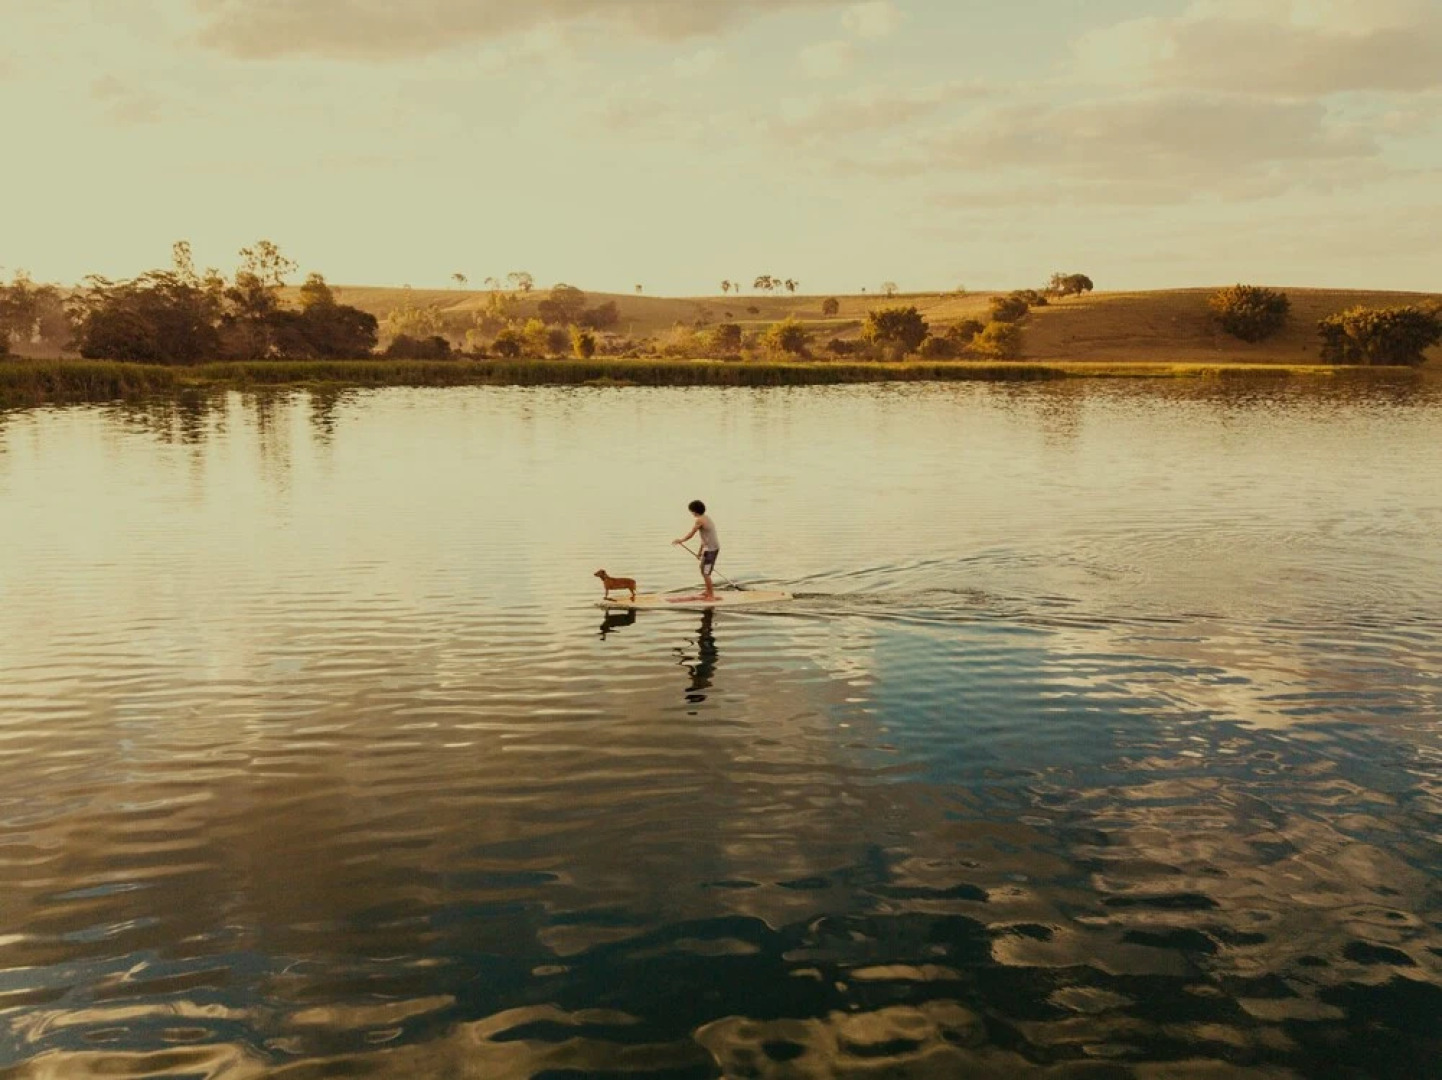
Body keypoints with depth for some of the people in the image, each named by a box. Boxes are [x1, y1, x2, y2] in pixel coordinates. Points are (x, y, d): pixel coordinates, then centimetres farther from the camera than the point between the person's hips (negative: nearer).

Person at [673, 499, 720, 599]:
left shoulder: (700, 520, -13)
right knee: (703, 569, 23)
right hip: (714, 547, 10)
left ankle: (711, 595, 1)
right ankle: (708, 591, 32)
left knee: (705, 573, -3)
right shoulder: (707, 519, 15)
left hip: (710, 549, -10)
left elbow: (690, 535, -8)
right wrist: (700, 551, 26)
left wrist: (680, 541, 9)